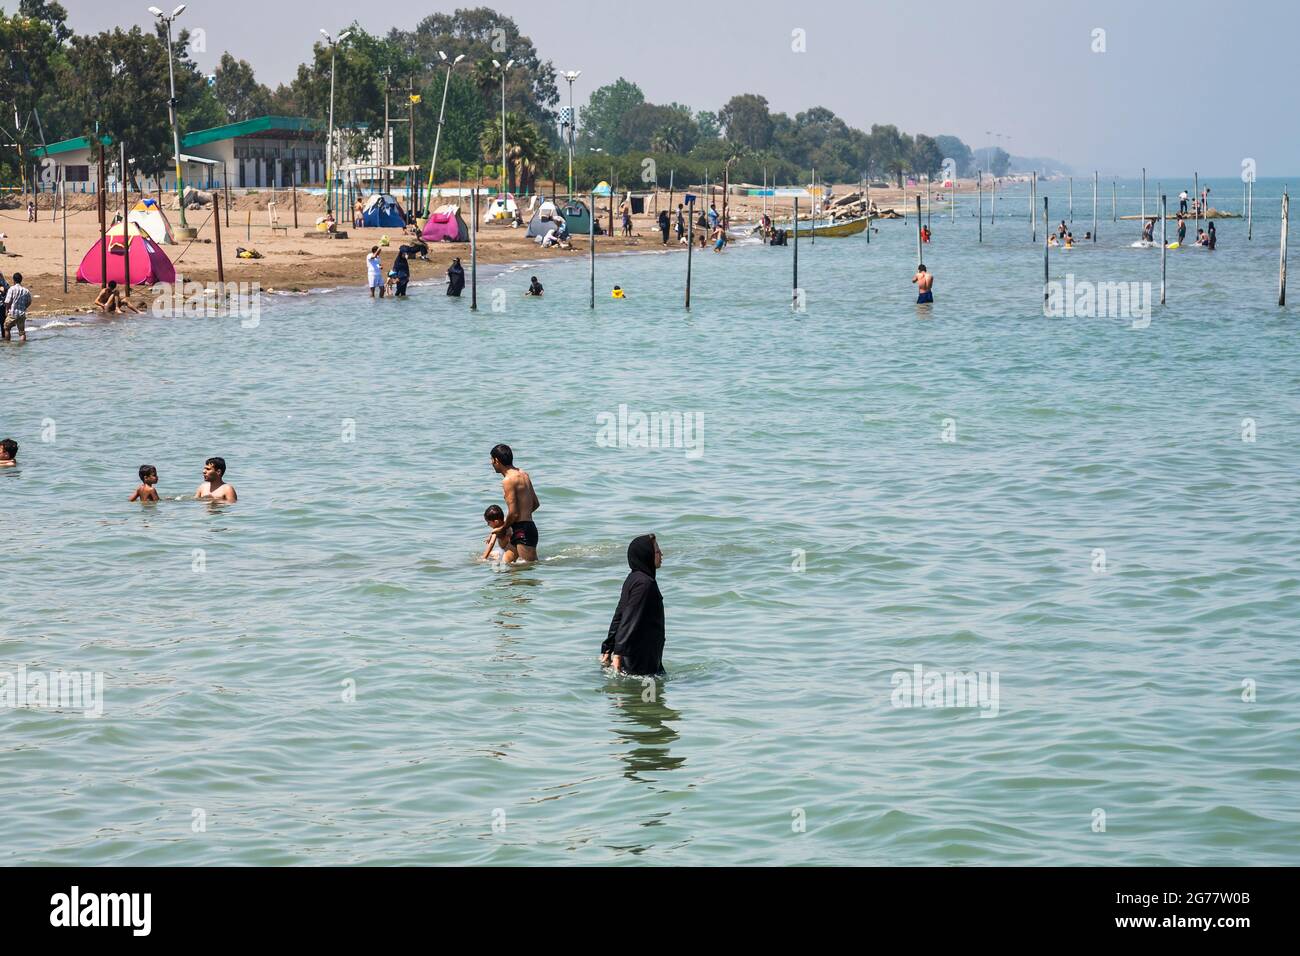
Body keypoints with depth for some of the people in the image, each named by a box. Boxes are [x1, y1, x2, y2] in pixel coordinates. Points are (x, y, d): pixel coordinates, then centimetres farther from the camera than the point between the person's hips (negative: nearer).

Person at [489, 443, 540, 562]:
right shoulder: (523, 474, 12)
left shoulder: (508, 480, -16)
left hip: (522, 531, -9)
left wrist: (503, 528, -1)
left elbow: (513, 513, -20)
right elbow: (536, 504, 20)